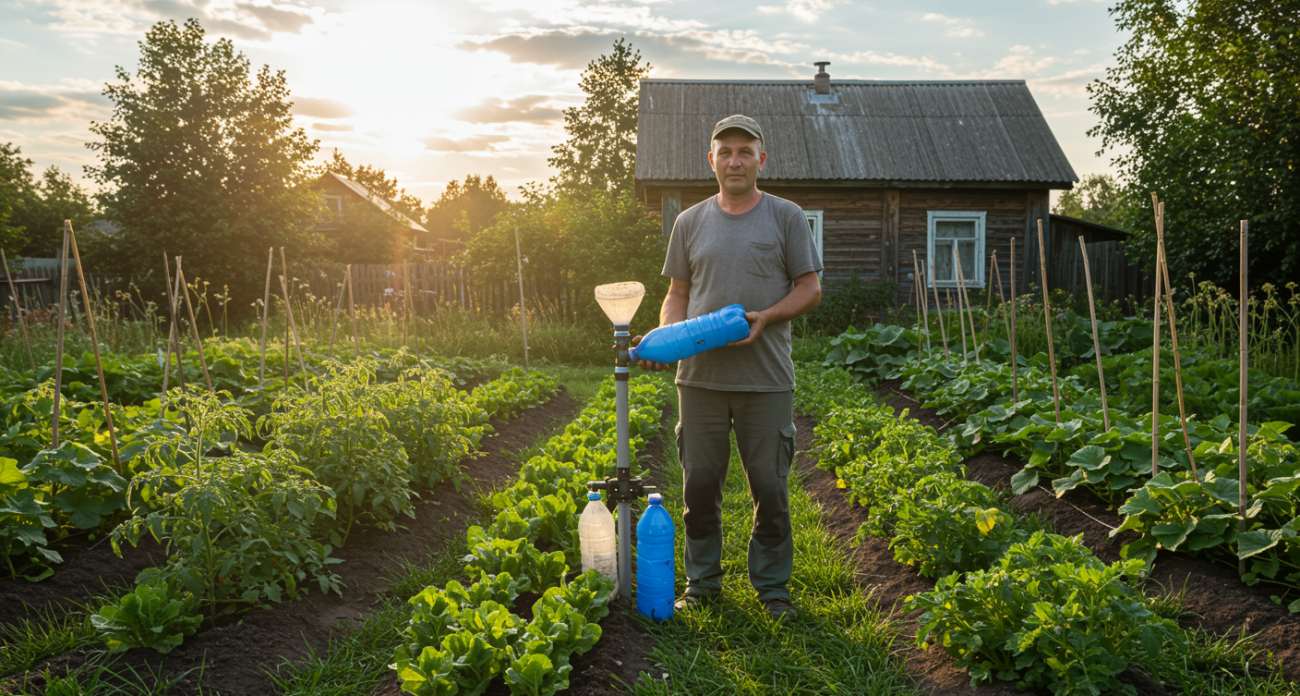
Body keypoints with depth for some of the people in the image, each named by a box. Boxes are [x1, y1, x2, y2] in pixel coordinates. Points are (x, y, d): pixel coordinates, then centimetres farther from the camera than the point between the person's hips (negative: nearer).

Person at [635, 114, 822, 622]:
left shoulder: (787, 218, 4)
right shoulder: (690, 223, 11)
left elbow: (810, 289, 3)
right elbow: (678, 294, 15)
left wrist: (765, 317, -14)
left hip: (766, 379, -2)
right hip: (700, 376, 2)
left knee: (770, 488, 5)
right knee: (699, 485, 9)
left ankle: (772, 587, 21)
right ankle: (702, 583, 24)